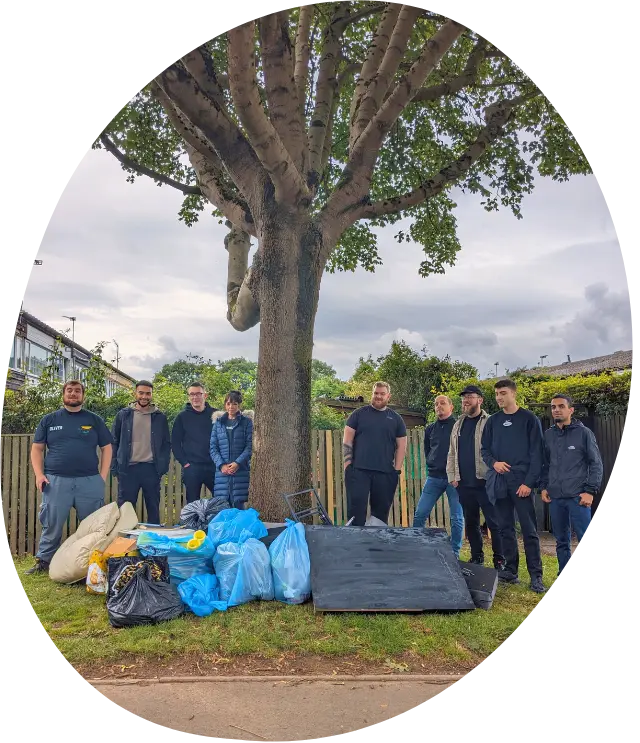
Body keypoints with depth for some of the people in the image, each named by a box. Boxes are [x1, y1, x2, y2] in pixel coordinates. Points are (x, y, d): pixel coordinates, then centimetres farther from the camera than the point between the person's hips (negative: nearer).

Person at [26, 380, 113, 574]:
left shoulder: (94, 420, 8)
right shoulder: (49, 419, 9)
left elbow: (106, 448, 8)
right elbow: (37, 449, 9)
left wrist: (102, 476, 0)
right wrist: (39, 474, -3)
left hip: (90, 481, 0)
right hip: (55, 481, 0)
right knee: (51, 525, 5)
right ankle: (43, 561, 20)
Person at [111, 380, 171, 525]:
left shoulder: (160, 417, 6)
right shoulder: (124, 415, 5)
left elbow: (166, 444, 9)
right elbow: (114, 442, 7)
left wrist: (163, 466, -1)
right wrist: (115, 466, 0)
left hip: (151, 469, 1)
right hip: (128, 468, 0)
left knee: (153, 508, 9)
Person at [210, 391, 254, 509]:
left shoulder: (246, 422, 6)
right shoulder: (218, 422, 13)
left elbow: (250, 446, -1)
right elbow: (213, 447, 8)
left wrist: (238, 463, -14)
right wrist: (221, 465, -7)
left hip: (241, 471, -2)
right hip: (222, 471, 2)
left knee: (238, 505, -4)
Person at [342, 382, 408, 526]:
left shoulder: (396, 419, 11)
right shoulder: (359, 414, 7)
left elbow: (401, 446, 10)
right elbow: (347, 441, 4)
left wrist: (396, 470, 1)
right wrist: (348, 465, -5)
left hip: (385, 473, 2)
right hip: (358, 471, -2)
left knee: (381, 512, 8)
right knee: (356, 509, -5)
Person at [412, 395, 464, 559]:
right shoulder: (430, 429, 11)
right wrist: (432, 466, 11)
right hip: (434, 477, 4)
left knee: (457, 518, 2)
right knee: (420, 514, 1)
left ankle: (454, 553, 15)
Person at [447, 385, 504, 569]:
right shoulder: (458, 424, 15)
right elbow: (452, 453, 17)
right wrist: (452, 476, 10)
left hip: (484, 482, -6)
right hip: (464, 483, 6)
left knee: (494, 522, 0)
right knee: (470, 522, 14)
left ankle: (499, 560, 10)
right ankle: (476, 557, 27)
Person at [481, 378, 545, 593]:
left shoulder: (529, 419, 0)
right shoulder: (493, 421, 12)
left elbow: (536, 453, -4)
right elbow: (484, 449, 14)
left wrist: (529, 481, -12)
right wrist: (493, 463, -7)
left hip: (522, 482, -4)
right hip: (498, 482, 4)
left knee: (529, 530, -3)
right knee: (505, 528, 9)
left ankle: (536, 576, 4)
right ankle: (510, 571, 18)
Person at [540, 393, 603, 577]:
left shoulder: (583, 433, -1)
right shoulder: (548, 435, 10)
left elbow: (596, 463, -2)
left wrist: (590, 490, -9)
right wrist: (543, 487, 7)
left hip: (578, 497, -4)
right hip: (555, 497, 4)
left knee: (586, 539, -4)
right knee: (561, 541, 11)